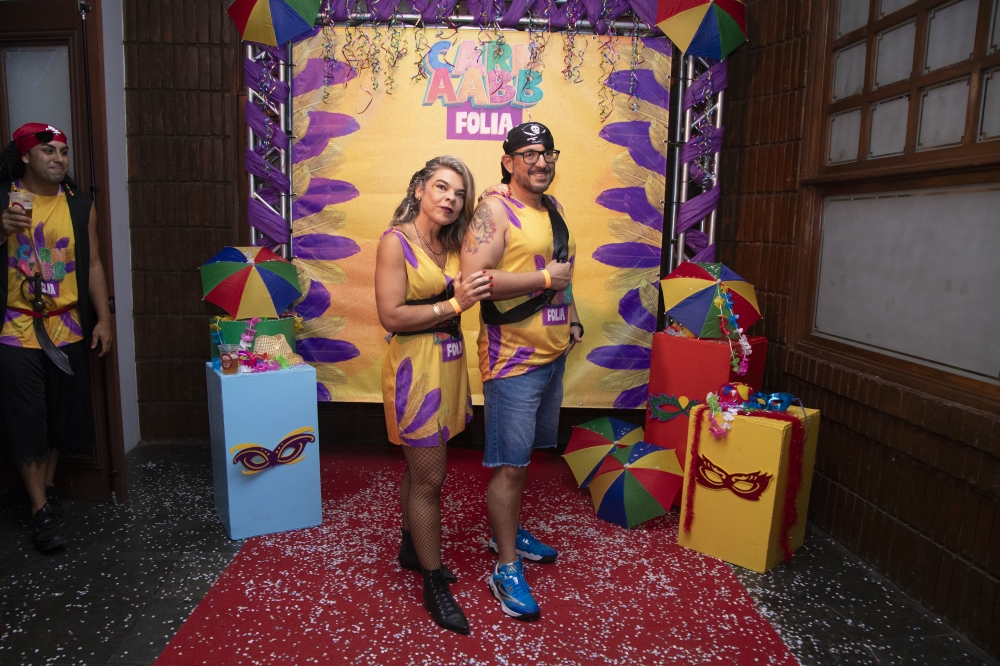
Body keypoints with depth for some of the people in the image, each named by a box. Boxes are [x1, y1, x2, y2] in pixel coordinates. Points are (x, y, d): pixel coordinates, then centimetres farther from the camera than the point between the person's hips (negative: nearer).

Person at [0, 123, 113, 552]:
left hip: (68, 329, 2)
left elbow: (92, 265, 7)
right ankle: (41, 510, 11)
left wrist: (103, 319, 2)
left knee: (62, 415, 11)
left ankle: (47, 488, 31)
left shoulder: (80, 205, 5)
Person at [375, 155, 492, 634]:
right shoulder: (396, 241, -11)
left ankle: (412, 549, 38)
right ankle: (434, 584, 17)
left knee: (420, 468, 19)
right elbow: (391, 316, -17)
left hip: (449, 364, 7)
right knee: (429, 478, 1)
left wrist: (471, 292, -9)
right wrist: (454, 304, -17)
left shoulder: (449, 243, 10)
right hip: (415, 367, -7)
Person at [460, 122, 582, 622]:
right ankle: (506, 568, 13)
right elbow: (473, 279, -24)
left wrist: (572, 318, 14)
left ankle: (507, 530, 38)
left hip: (553, 353, 8)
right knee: (510, 464, -1)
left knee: (524, 454, 19)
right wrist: (545, 278, -20)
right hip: (513, 357, -8)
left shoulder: (553, 207, 14)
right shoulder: (494, 210, -12)